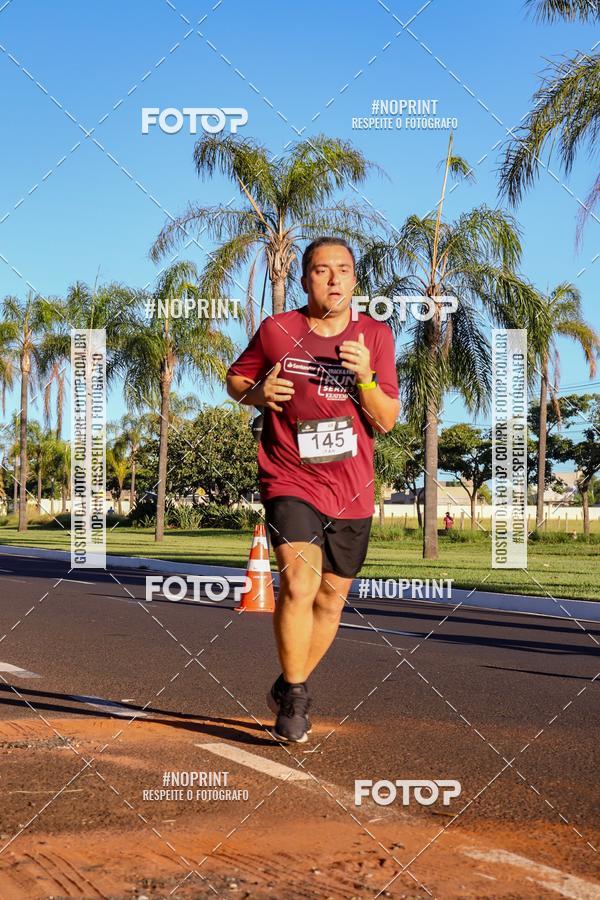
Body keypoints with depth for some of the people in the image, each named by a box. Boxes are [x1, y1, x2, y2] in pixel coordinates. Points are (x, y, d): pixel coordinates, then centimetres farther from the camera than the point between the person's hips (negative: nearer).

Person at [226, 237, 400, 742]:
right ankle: (295, 698, -6)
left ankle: (288, 690, 32)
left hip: (351, 490, 3)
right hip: (290, 479, -3)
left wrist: (364, 377, -20)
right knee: (300, 580, -22)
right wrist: (258, 392, -9)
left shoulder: (375, 336, 1)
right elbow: (235, 380, 14)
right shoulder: (276, 330, -1)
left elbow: (387, 421, -2)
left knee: (331, 597, 11)